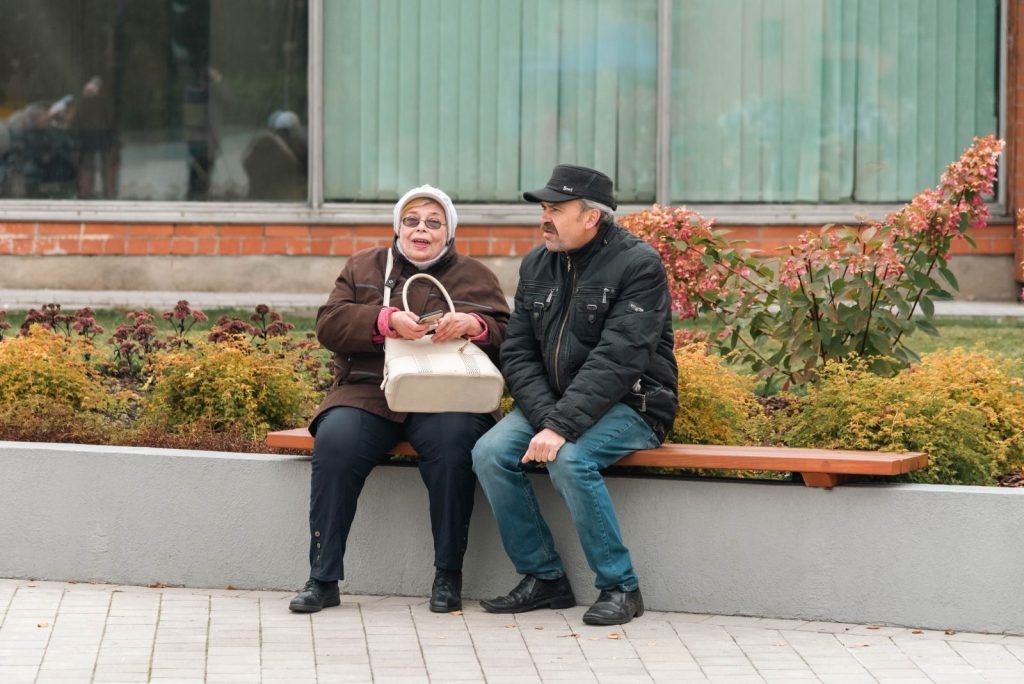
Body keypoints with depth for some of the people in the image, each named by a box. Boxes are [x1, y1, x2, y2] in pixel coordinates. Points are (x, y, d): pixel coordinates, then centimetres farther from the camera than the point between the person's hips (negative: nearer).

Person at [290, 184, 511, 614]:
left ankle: (448, 577, -21)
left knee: (453, 443, -34)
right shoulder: (364, 268, 18)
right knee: (334, 440, -30)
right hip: (369, 393, 1)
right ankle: (322, 579, -25)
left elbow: (507, 339, 8)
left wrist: (475, 325, -14)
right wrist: (385, 320, -13)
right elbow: (330, 325, 4)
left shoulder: (475, 277, 17)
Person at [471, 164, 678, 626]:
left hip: (630, 406, -6)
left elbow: (617, 359, -23)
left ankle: (620, 587, -18)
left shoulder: (638, 265, -13)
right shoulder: (537, 265, 8)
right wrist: (545, 418, -15)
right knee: (490, 453, -17)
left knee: (569, 459, -33)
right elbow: (518, 353, 4)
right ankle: (543, 579, -6)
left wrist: (562, 427, -30)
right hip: (551, 402, 6)